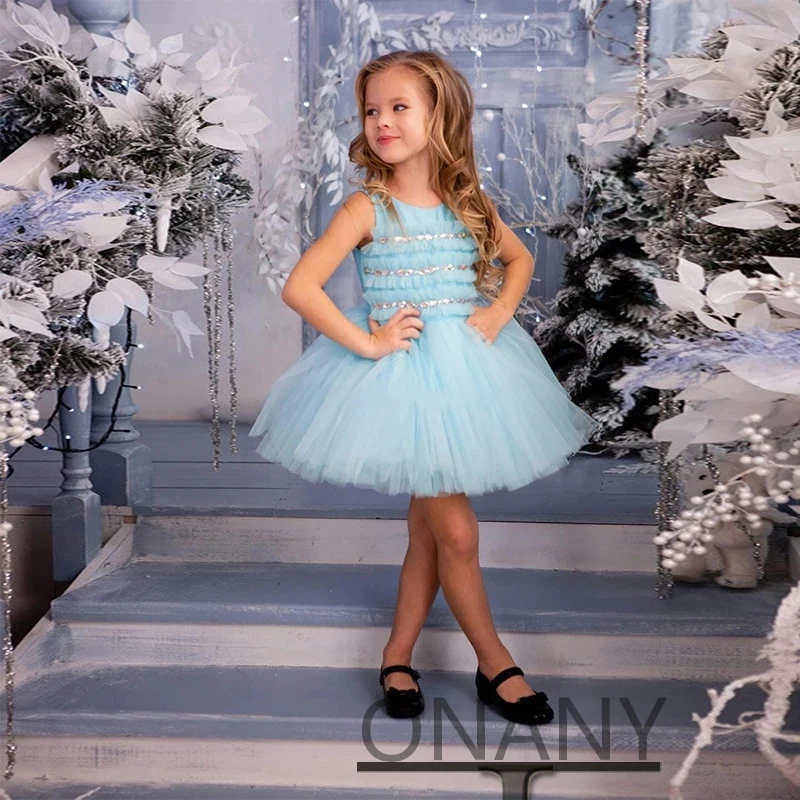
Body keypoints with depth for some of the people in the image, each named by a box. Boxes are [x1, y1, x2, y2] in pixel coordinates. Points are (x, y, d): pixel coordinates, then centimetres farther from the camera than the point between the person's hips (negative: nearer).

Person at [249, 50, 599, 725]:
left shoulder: (468, 202, 2)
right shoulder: (368, 208, -10)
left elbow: (519, 258, 18)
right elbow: (299, 287, -16)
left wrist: (499, 313, 1)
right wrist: (366, 342, -18)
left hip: (467, 368, 5)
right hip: (400, 372, -4)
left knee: (427, 527, 12)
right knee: (458, 533, -2)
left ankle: (398, 656, 28)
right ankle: (497, 667, 15)